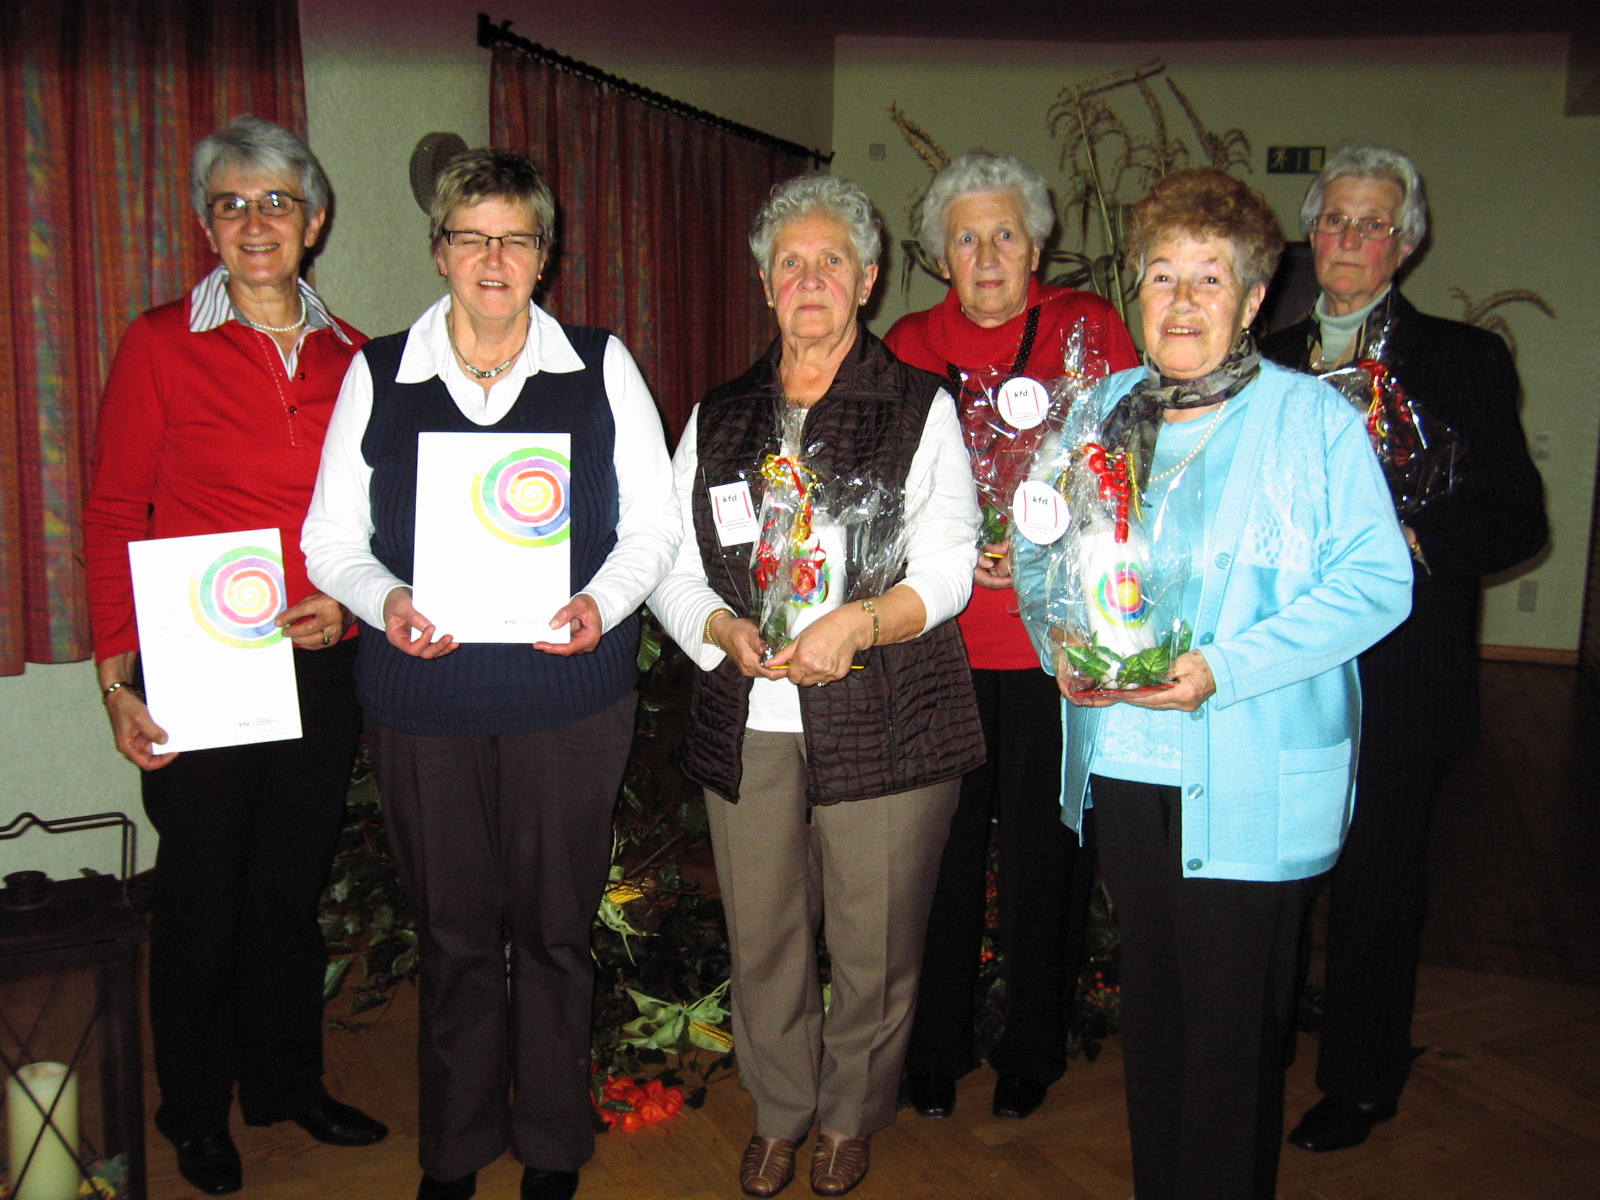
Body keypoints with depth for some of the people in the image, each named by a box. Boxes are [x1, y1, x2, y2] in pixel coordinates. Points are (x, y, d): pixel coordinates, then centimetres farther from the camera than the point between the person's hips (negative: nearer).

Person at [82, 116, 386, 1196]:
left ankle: (287, 1081, 36)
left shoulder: (349, 356, 7)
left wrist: (351, 601, -7)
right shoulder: (160, 344, -3)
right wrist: (118, 668, -10)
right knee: (202, 891, 10)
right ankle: (197, 1112, 31)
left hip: (322, 665, 3)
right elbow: (114, 513, -4)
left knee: (294, 882, 15)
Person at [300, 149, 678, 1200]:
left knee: (555, 929, 10)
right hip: (423, 699, 1)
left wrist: (602, 601, -15)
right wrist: (385, 600, -14)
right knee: (454, 935, 12)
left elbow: (655, 524, 4)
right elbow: (332, 538, 7)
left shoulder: (601, 367, 4)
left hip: (570, 695, 0)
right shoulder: (377, 374, 6)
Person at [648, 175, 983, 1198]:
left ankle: (850, 1117, 33)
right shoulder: (718, 417, 13)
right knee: (762, 938, 12)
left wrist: (858, 622, -22)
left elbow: (948, 567, -4)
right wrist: (727, 630, -11)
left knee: (873, 944, 7)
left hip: (886, 720, -2)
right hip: (745, 722, 3)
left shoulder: (922, 406, 4)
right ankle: (779, 1114, 36)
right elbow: (673, 566, 9)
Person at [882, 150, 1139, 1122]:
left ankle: (1033, 1052, 29)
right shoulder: (910, 345, 9)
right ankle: (936, 1050, 28)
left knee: (1047, 847, 8)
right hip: (941, 638, 2)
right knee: (944, 843, 9)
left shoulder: (1088, 326, 3)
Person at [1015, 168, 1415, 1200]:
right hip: (1123, 763, 5)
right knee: (1150, 1004, 18)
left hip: (1250, 782, -4)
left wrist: (1223, 670, -20)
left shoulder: (1310, 416, -6)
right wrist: (1063, 643, -6)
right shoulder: (1103, 411, 9)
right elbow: (1039, 553, 15)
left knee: (1233, 1028, 4)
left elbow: (1378, 581, -10)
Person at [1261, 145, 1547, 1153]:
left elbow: (1517, 519, -2)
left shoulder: (1465, 360, 2)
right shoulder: (1269, 358, 12)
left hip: (1398, 671, -3)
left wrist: (1415, 541, -18)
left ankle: (1363, 1081, 25)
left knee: (1377, 875, 6)